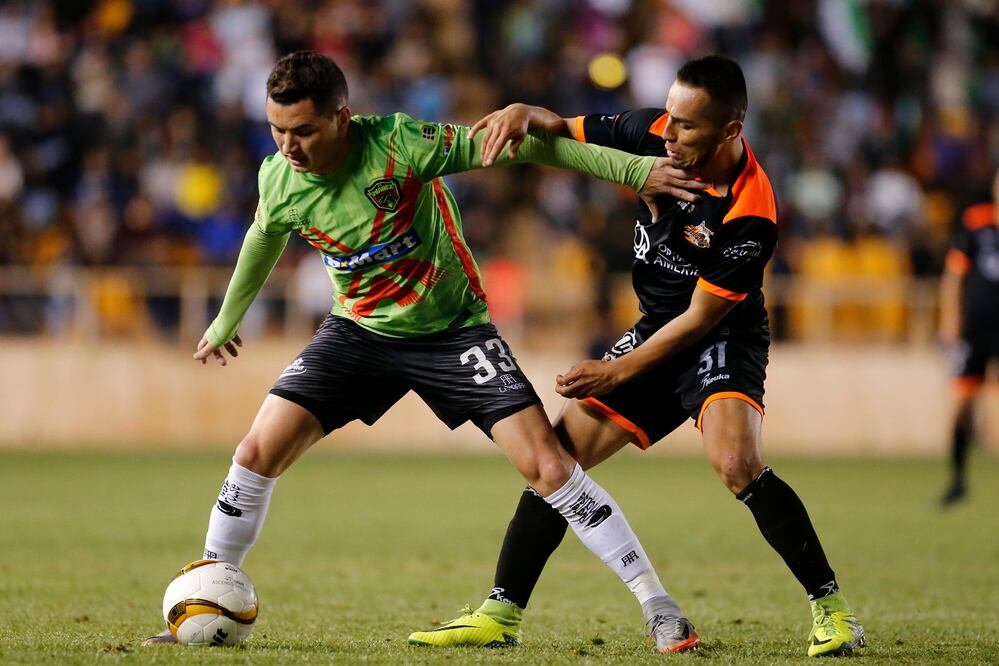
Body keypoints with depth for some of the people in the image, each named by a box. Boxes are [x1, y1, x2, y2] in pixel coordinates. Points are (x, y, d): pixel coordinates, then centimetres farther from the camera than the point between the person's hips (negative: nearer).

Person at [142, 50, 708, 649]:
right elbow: (266, 236, 13)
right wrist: (227, 321, 28)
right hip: (359, 331, 4)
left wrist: (631, 169, -22)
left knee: (547, 464, -14)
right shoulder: (278, 179, -12)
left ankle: (657, 604, -5)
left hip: (452, 328, -4)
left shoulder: (397, 144, -27)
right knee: (260, 452, -9)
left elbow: (514, 145, -21)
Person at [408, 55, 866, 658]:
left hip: (724, 341, -7)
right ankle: (501, 612, 8)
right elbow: (567, 132, 4)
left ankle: (831, 607, -16)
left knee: (737, 464, -31)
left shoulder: (749, 214, -28)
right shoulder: (654, 134, -11)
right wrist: (525, 113, -19)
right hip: (656, 331, 7)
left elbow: (701, 316, -21)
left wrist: (618, 371, -16)